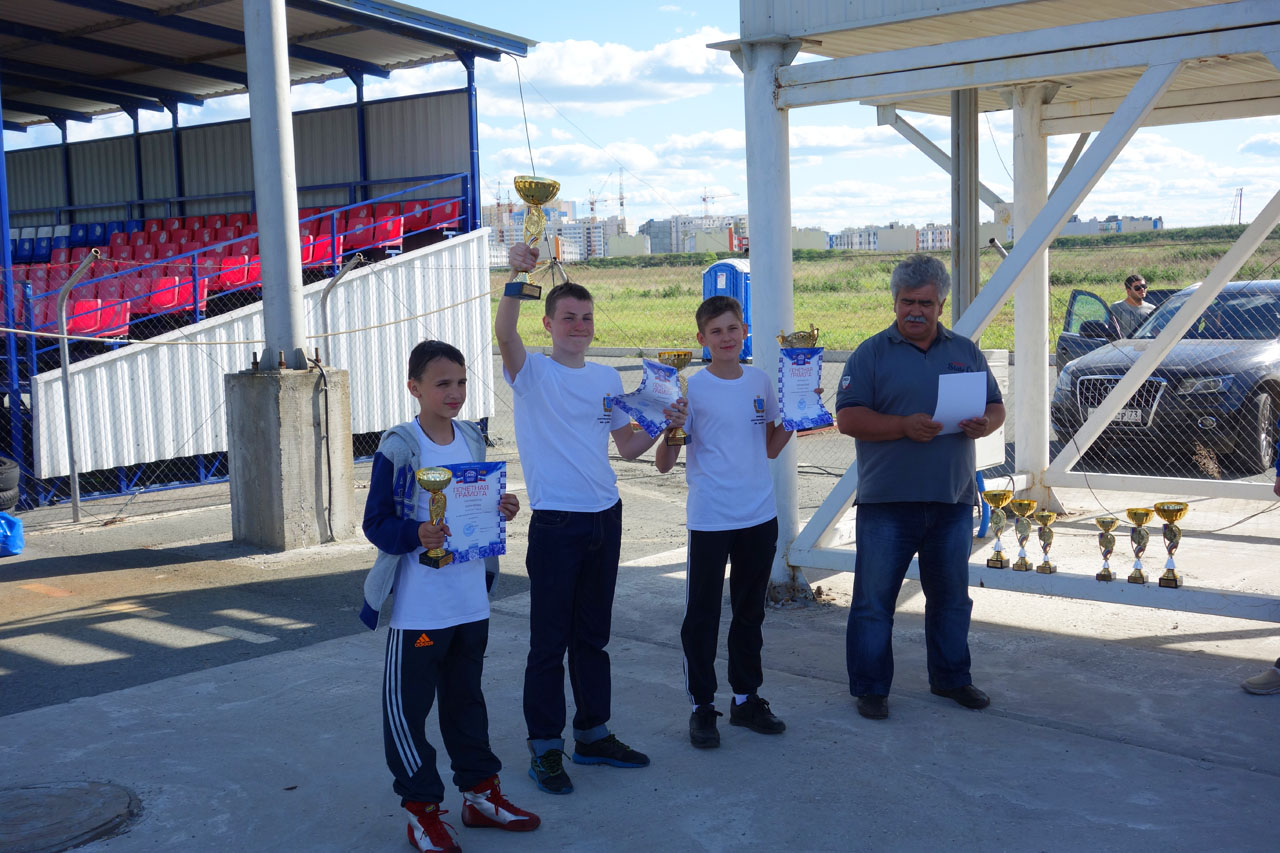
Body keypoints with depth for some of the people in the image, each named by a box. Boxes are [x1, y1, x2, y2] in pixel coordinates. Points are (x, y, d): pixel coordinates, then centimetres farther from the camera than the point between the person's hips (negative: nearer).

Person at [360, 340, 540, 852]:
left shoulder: (472, 439, 5)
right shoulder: (398, 448, -14)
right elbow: (376, 523, -13)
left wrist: (499, 511, -4)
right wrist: (418, 535, -30)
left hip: (471, 598, 6)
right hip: (419, 604, -6)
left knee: (466, 697, 19)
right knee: (407, 704, 3)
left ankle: (480, 793, 32)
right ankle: (422, 811, 17)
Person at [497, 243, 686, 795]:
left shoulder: (607, 379, 12)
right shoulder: (532, 373, -5)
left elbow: (628, 445, 17)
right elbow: (504, 334, -27)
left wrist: (663, 424, 0)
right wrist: (516, 278, -41)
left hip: (605, 518, 6)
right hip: (555, 522, -5)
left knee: (593, 636, 16)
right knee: (549, 641, 1)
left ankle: (593, 735, 29)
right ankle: (545, 749, 13)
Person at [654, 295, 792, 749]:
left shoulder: (760, 380, 5)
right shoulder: (691, 389, -8)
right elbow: (664, 464, -8)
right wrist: (669, 431, -26)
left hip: (759, 515, 5)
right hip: (710, 519, -4)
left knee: (750, 611, 15)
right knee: (702, 614, 2)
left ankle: (746, 698, 28)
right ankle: (702, 707, 15)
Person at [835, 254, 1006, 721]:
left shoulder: (966, 352, 12)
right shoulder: (871, 354, -1)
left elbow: (996, 407, 15)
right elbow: (847, 417, -9)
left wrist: (985, 424, -9)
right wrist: (904, 426, -22)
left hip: (953, 500, 4)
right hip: (887, 502, -4)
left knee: (952, 596, 15)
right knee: (874, 599, 2)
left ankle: (951, 677, 31)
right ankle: (870, 687, 14)